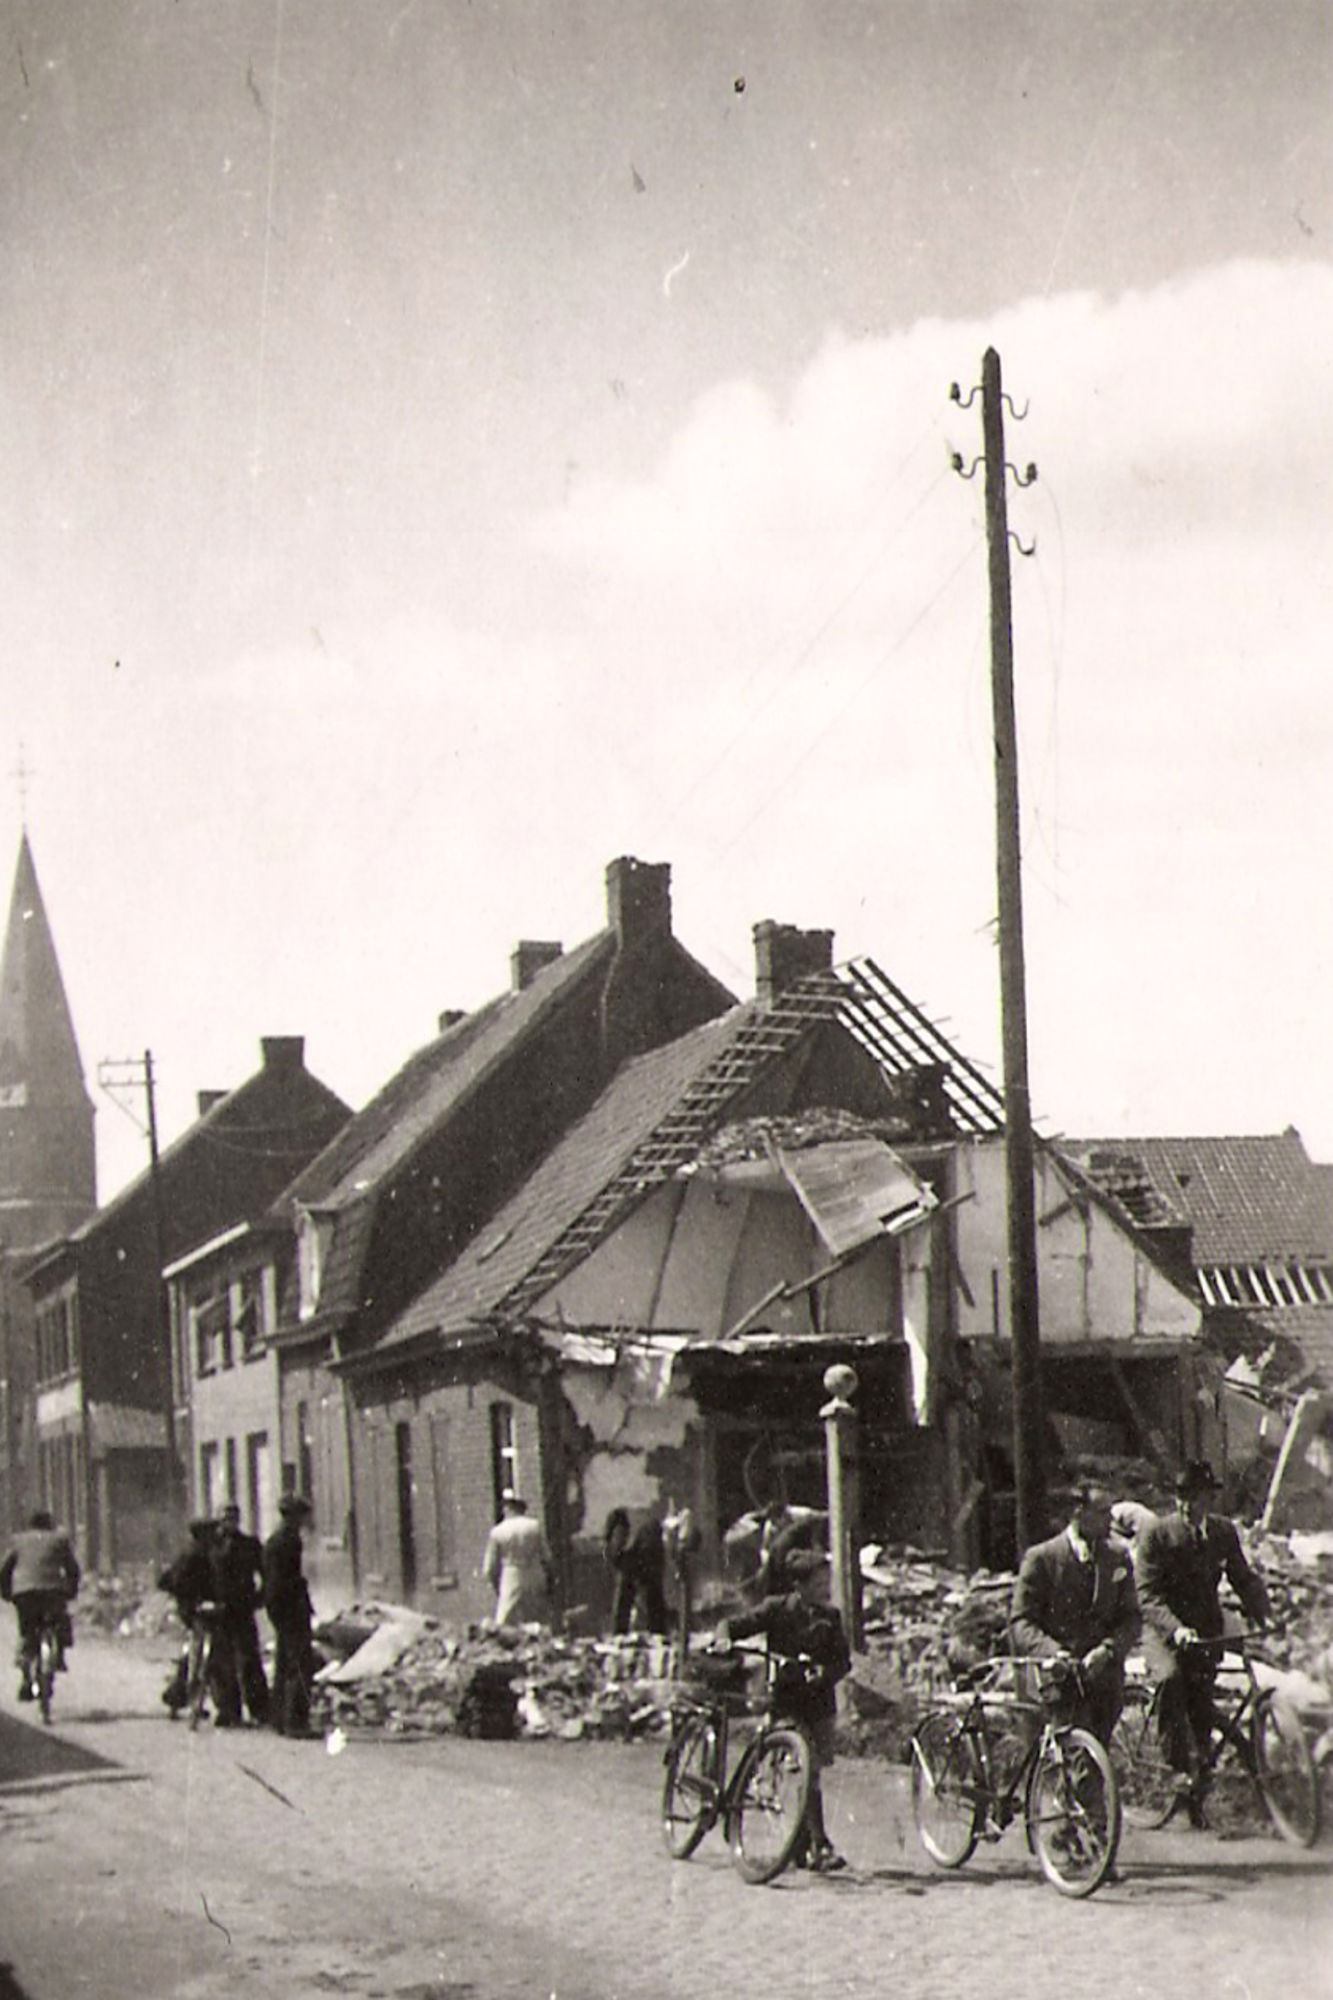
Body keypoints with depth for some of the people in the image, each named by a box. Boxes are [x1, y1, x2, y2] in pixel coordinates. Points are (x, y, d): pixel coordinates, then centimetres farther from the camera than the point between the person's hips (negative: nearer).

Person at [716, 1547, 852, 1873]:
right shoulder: (776, 1609, -3)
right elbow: (734, 1624, -1)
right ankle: (821, 1846, -18)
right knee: (808, 1771, -15)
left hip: (819, 1702, 3)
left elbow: (843, 1660, 0)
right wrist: (723, 1638, -23)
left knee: (815, 1770, 5)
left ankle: (802, 1847, 19)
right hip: (787, 1701, -3)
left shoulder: (829, 1617, 4)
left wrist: (824, 1673, -20)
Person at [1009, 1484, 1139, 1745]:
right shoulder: (1041, 1558, -1)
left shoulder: (1117, 1558, 11)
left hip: (1104, 1673, 4)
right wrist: (1052, 1651, -23)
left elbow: (1130, 1618, 8)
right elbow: (1021, 1622, -5)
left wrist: (1108, 1649, -13)